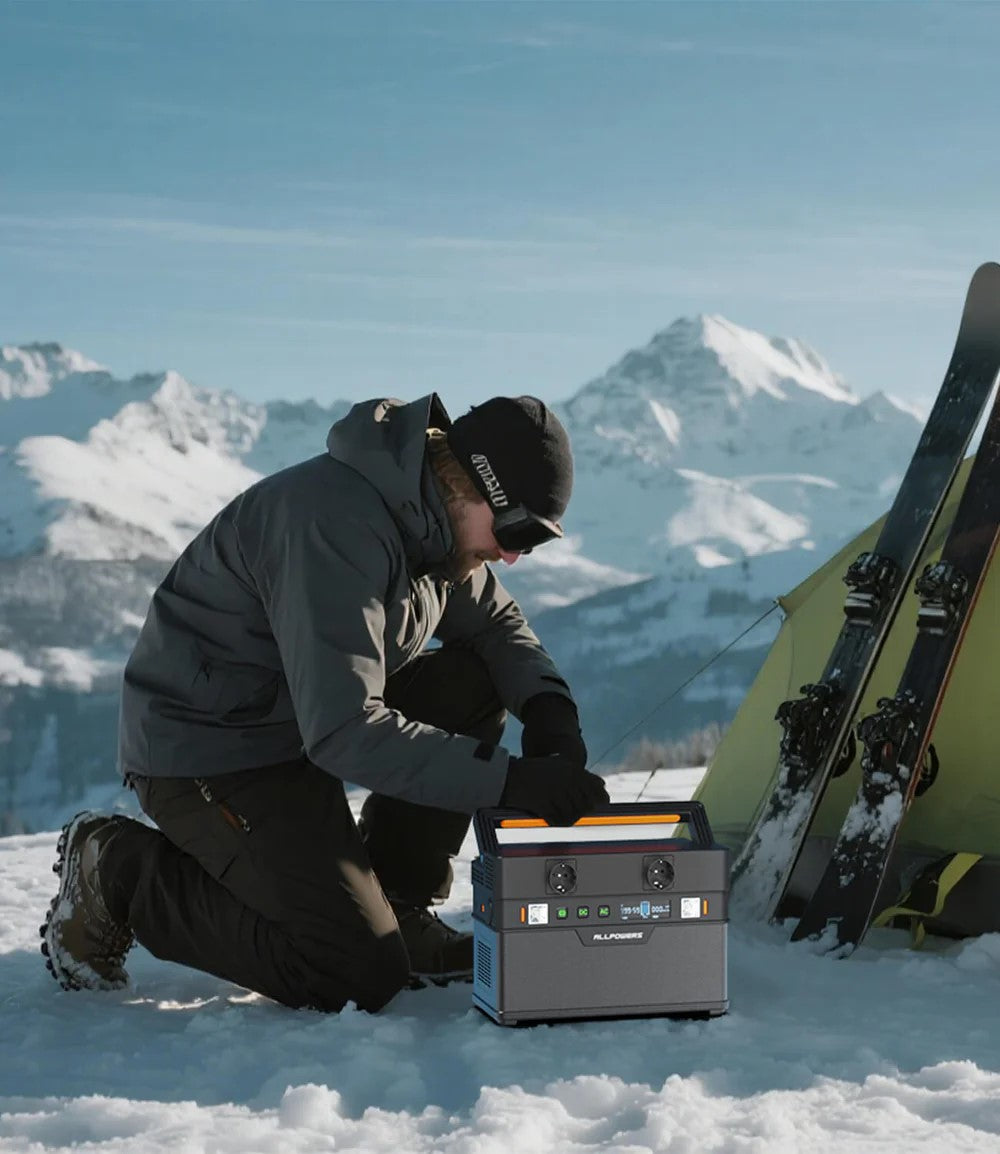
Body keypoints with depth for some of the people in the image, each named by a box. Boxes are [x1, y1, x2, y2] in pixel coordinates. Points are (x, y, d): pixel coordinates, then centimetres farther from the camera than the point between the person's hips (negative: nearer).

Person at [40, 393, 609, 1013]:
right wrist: (510, 779, -35)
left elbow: (495, 621, 13)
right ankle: (122, 874, 0)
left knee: (473, 683, -4)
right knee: (362, 977, -15)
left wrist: (547, 703, -9)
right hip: (207, 754, -10)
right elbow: (344, 731, -35)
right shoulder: (337, 525, -30)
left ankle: (397, 910, 6)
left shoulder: (437, 516, 0)